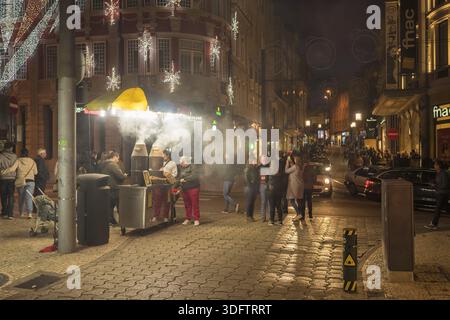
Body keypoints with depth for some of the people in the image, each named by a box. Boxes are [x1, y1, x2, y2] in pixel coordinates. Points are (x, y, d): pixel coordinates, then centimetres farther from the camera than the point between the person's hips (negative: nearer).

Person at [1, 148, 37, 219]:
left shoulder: (18, 161, -3)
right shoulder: (32, 161, 1)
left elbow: (12, 169, -15)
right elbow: (35, 172, 6)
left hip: (20, 181, 1)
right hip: (30, 181, -1)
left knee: (21, 197, 15)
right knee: (29, 197, -6)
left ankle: (21, 213, 24)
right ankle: (29, 213, -21)